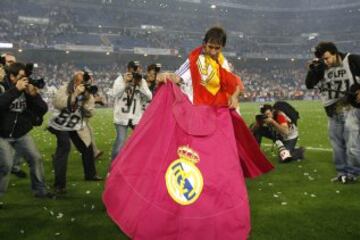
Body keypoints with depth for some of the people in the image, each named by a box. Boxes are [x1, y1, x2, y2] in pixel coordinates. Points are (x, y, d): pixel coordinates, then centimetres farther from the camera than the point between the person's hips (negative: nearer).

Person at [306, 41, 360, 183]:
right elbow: (309, 85, 6)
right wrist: (312, 70, -7)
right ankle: (342, 172, 21)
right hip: (333, 112, 5)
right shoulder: (322, 69, 7)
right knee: (337, 145, 10)